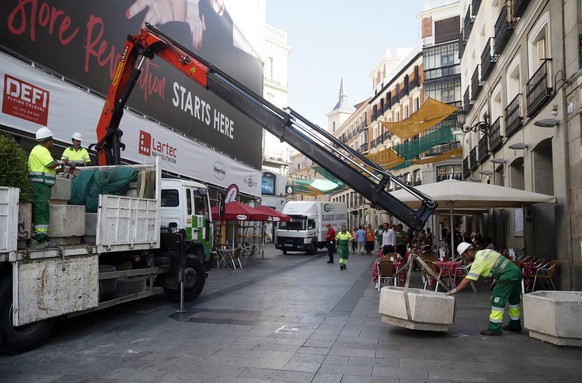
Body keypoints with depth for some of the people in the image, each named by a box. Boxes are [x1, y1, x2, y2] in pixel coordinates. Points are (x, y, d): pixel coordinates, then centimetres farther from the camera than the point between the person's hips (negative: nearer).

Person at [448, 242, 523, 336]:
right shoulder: (485, 252, 13)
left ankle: (495, 328, -3)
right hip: (517, 271, 10)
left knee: (497, 300, -5)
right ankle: (515, 324, 37)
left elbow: (467, 280, -18)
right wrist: (496, 280, 19)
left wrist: (454, 290, -16)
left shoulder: (478, 261, -14)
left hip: (508, 276, -10)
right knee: (514, 299, 22)